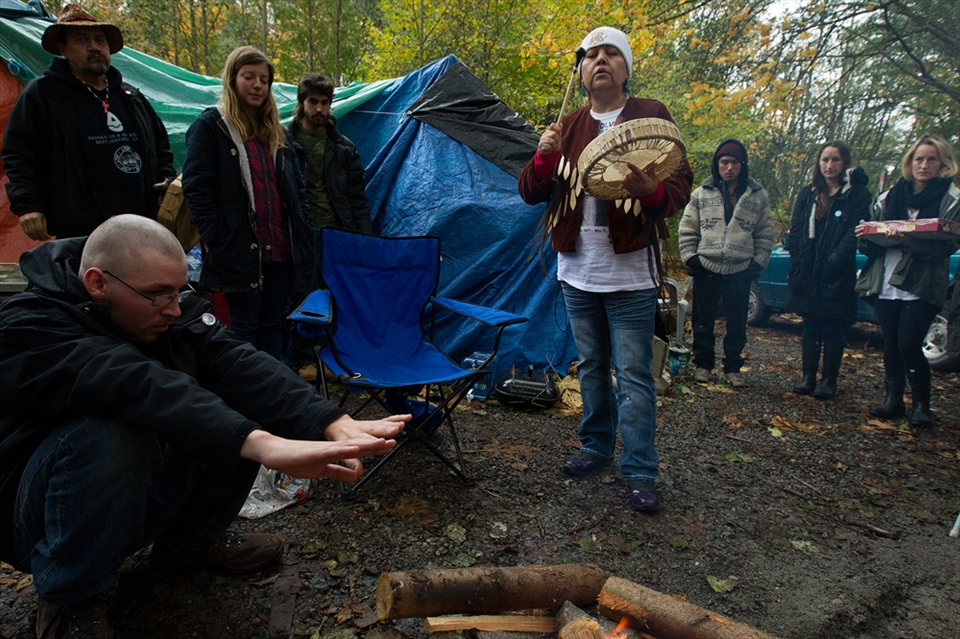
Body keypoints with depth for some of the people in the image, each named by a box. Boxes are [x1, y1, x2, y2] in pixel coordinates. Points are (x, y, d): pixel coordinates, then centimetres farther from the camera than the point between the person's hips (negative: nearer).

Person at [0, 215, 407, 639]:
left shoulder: (169, 306, -8)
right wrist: (263, 444, -58)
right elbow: (139, 387, -44)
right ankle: (69, 604, -11)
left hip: (142, 498, 6)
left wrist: (336, 425, -40)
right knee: (110, 436, -36)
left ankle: (190, 539, 8)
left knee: (242, 409, -14)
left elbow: (235, 363, -24)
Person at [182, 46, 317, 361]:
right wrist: (215, 237, -14)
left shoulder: (276, 130, 19)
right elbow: (196, 186, -7)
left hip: (280, 249, 6)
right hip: (240, 250, -6)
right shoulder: (210, 125, 0)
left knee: (272, 325, 12)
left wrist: (303, 230, 9)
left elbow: (296, 188, 20)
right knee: (244, 327, 2)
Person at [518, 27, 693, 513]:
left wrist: (650, 190, -28)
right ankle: (596, 448, 30)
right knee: (591, 367, 15)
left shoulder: (652, 117, 1)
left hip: (629, 273, -4)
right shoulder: (567, 128, 11)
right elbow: (530, 193, 7)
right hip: (577, 271, 4)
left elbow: (681, 188, -6)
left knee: (633, 373, -2)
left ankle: (640, 472, 8)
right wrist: (543, 157, -13)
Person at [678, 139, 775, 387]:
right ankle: (702, 363, 22)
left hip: (740, 271, 1)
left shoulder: (757, 195, 5)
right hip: (706, 269, 0)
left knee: (737, 324, 8)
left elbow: (766, 233, 9)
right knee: (703, 321, 8)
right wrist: (690, 257, -3)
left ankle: (732, 367, 21)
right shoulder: (702, 193, 3)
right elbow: (687, 228, 6)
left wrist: (758, 263, 2)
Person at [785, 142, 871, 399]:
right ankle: (808, 377, 17)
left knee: (832, 329, 3)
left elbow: (855, 231, -9)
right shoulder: (807, 194, 12)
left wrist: (836, 260, -20)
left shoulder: (857, 194, 0)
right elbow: (795, 230, 8)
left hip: (837, 275, -3)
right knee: (810, 327, 9)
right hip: (807, 274, 4)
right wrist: (797, 260, -5)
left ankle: (829, 380, 12)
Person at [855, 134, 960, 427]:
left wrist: (911, 241, -26)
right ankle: (893, 399, 19)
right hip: (886, 283, 4)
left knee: (909, 344, -10)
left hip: (922, 286, -4)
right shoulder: (889, 197, 13)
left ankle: (921, 403, 8)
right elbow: (873, 243, 15)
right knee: (891, 342, 7)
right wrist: (866, 235, -9)